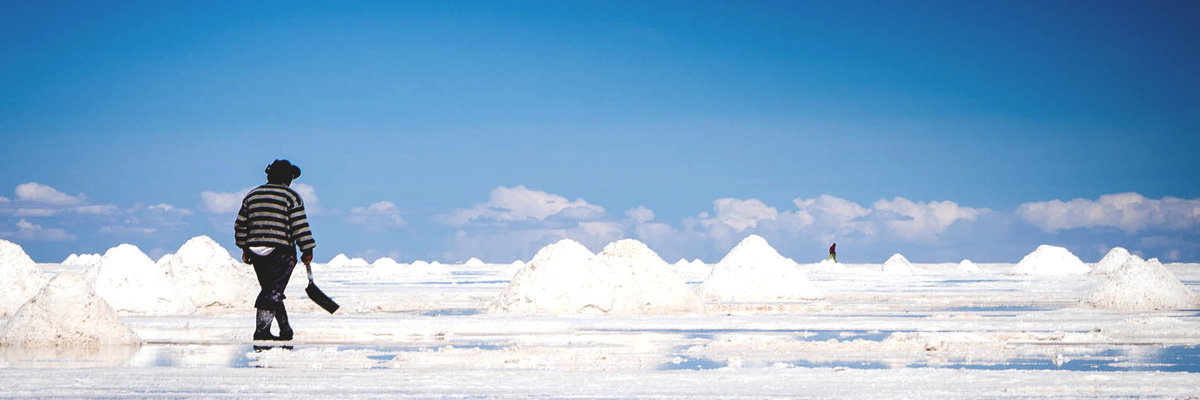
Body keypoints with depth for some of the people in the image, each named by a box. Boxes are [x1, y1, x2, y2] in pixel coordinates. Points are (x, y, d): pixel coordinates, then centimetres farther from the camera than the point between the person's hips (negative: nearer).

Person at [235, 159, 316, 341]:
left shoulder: (251, 196, 14)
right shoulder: (291, 196, -2)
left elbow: (240, 225, 17)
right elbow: (300, 226, -8)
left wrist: (245, 247, 27)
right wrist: (307, 250, -3)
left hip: (255, 250, 6)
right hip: (280, 251, -6)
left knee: (269, 290, 15)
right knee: (273, 292, -4)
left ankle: (286, 330, 21)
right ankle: (261, 330, -12)